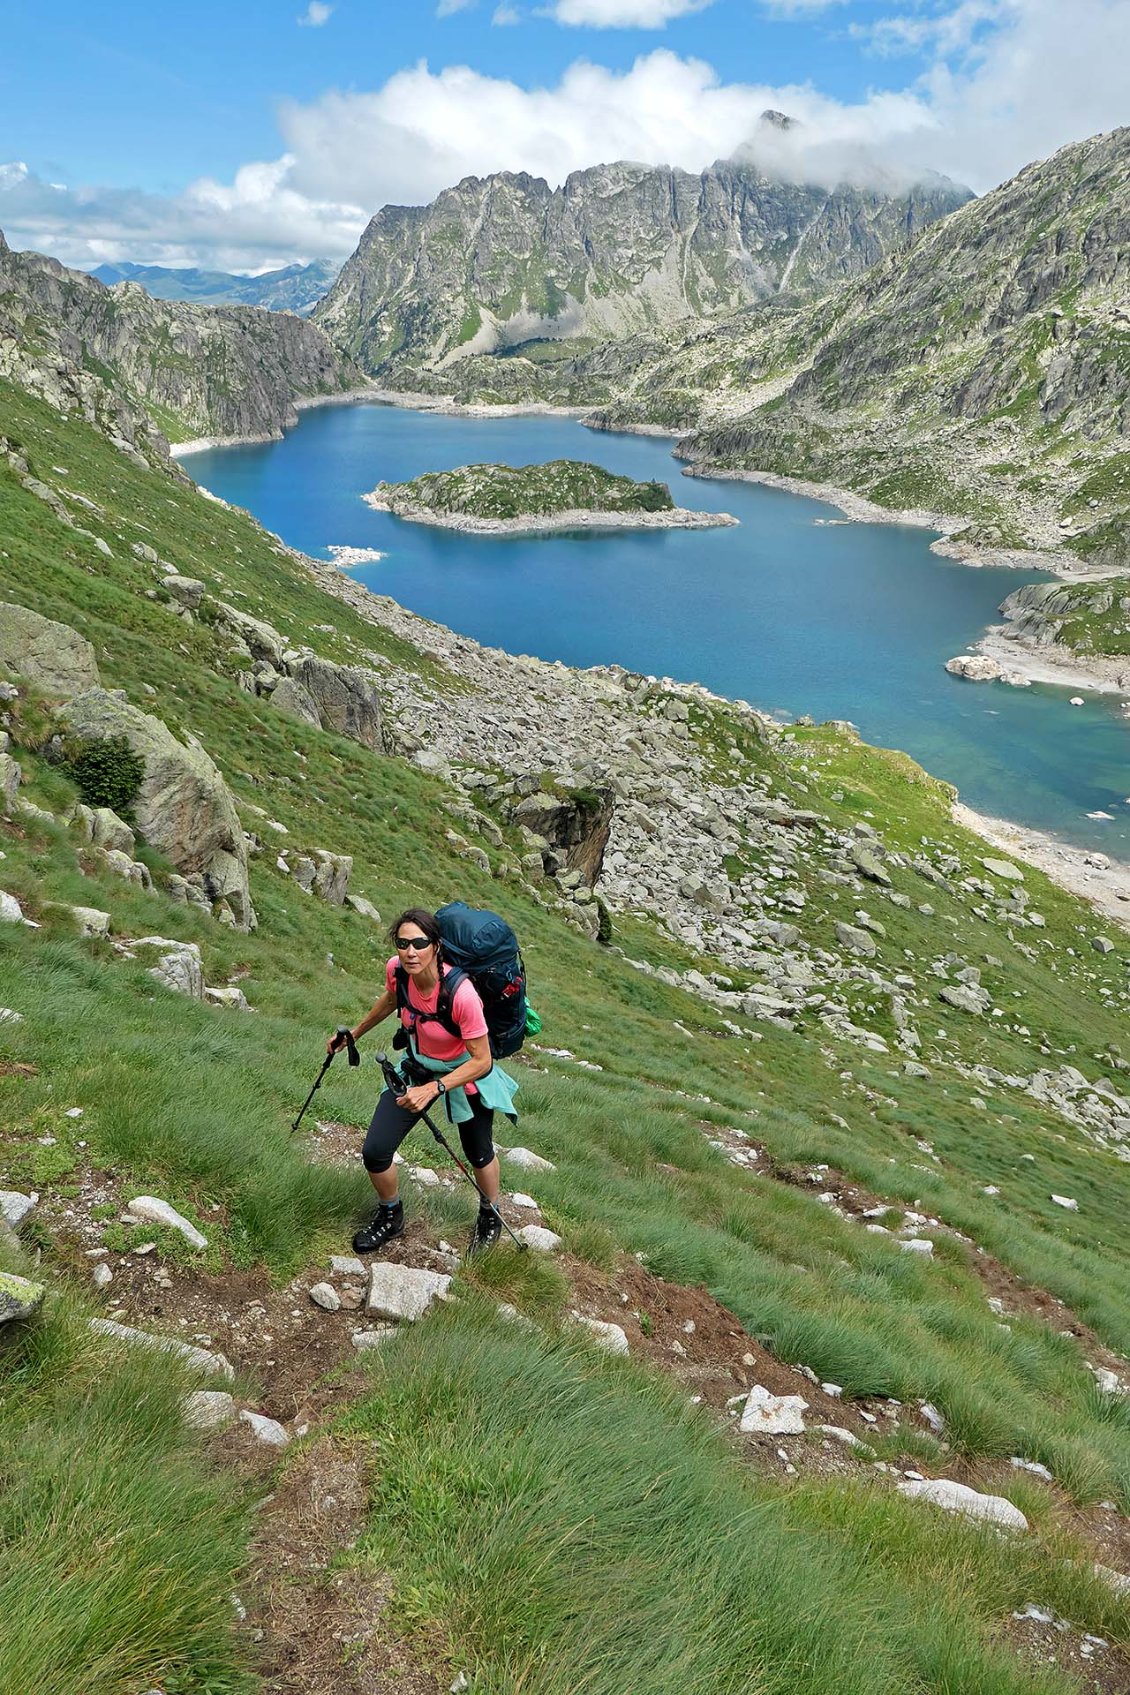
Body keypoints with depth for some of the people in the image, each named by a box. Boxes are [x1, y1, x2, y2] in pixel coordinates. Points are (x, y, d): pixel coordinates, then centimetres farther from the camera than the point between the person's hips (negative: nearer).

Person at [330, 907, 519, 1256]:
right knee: (374, 1152, -4)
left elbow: (482, 1062, -29)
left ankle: (490, 1219, 49)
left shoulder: (461, 993, -38)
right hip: (417, 1066, 4)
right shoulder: (396, 969, -22)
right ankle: (390, 1217, 26)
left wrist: (433, 1088, -37)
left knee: (478, 1154, 18)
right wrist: (354, 1034, 16)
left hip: (466, 1073, -4)